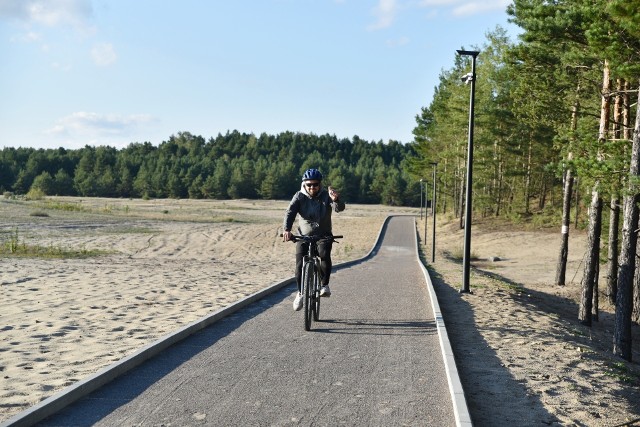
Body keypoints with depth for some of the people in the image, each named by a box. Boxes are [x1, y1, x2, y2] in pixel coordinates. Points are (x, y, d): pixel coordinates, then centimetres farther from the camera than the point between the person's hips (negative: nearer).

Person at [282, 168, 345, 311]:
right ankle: (300, 293, 10)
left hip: (323, 235, -1)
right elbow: (290, 212, -19)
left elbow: (339, 208, -24)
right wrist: (286, 230, -37)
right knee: (300, 264, -11)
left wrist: (336, 200, -49)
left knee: (325, 255, -30)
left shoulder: (326, 195, -8)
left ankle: (325, 285, -12)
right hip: (304, 236, 1)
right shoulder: (299, 196, -6)